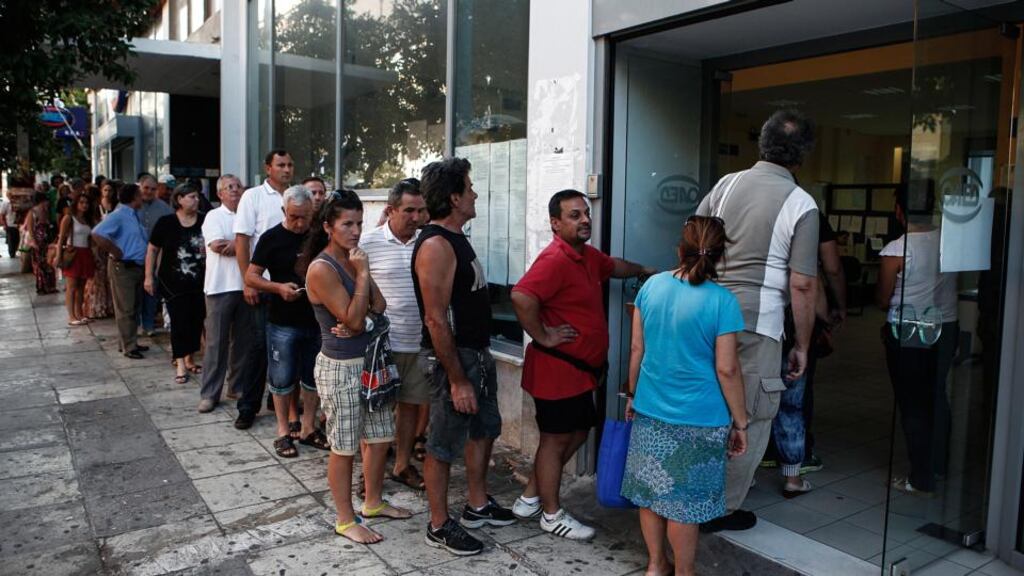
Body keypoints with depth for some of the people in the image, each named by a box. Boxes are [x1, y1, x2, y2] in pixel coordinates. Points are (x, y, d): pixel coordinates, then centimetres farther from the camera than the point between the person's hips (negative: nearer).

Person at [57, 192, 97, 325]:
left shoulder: (89, 220, 14)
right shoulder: (68, 218, -2)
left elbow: (91, 240, 11)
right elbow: (61, 238, -5)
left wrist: (94, 256, 4)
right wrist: (59, 255, -12)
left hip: (86, 255, 5)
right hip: (72, 254, -5)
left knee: (81, 286, 8)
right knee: (71, 286, -4)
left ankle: (79, 314, 14)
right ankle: (71, 316, -4)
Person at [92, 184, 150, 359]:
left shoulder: (134, 215, 13)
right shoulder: (118, 215, -15)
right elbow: (97, 234, -26)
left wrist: (145, 261, 10)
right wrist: (116, 252, -20)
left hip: (138, 267, 9)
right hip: (123, 268, -9)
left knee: (134, 308, 16)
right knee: (125, 309, -2)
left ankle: (131, 342, 26)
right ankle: (128, 347, 4)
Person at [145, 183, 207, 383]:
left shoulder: (205, 221, 0)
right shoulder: (166, 222, -4)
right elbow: (152, 250, 2)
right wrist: (149, 277, 0)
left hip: (199, 282, 3)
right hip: (174, 284, -3)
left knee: (196, 321, 9)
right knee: (179, 322, -1)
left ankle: (189, 360, 26)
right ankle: (180, 365, 6)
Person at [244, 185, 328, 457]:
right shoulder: (271, 238, -5)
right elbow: (251, 276, -4)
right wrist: (279, 287, -20)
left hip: (316, 320, 3)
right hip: (283, 322, -3)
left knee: (314, 377, 11)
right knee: (282, 378, 6)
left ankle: (308, 428, 26)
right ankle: (284, 431, 20)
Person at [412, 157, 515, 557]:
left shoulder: (457, 238, 10)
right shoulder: (435, 245, -21)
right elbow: (435, 320, -25)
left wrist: (480, 358, 18)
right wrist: (457, 380, -24)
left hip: (479, 353, 10)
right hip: (454, 357, -10)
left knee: (484, 429, 21)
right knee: (444, 444, 4)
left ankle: (478, 506, 38)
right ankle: (439, 526, 19)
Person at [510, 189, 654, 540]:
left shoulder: (587, 255, 9)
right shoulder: (555, 259, -22)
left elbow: (612, 266, 33)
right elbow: (521, 296, -36)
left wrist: (643, 270, 44)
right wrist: (543, 336, -25)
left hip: (580, 369, 10)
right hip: (557, 369, -10)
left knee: (577, 433, 18)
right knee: (556, 439, 4)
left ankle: (530, 498, 30)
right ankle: (552, 515, 21)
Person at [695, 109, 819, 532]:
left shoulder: (728, 183, 7)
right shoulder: (802, 205, -6)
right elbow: (802, 285, -8)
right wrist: (802, 345, 1)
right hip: (755, 325, -5)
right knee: (749, 420, 9)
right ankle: (723, 509, 18)